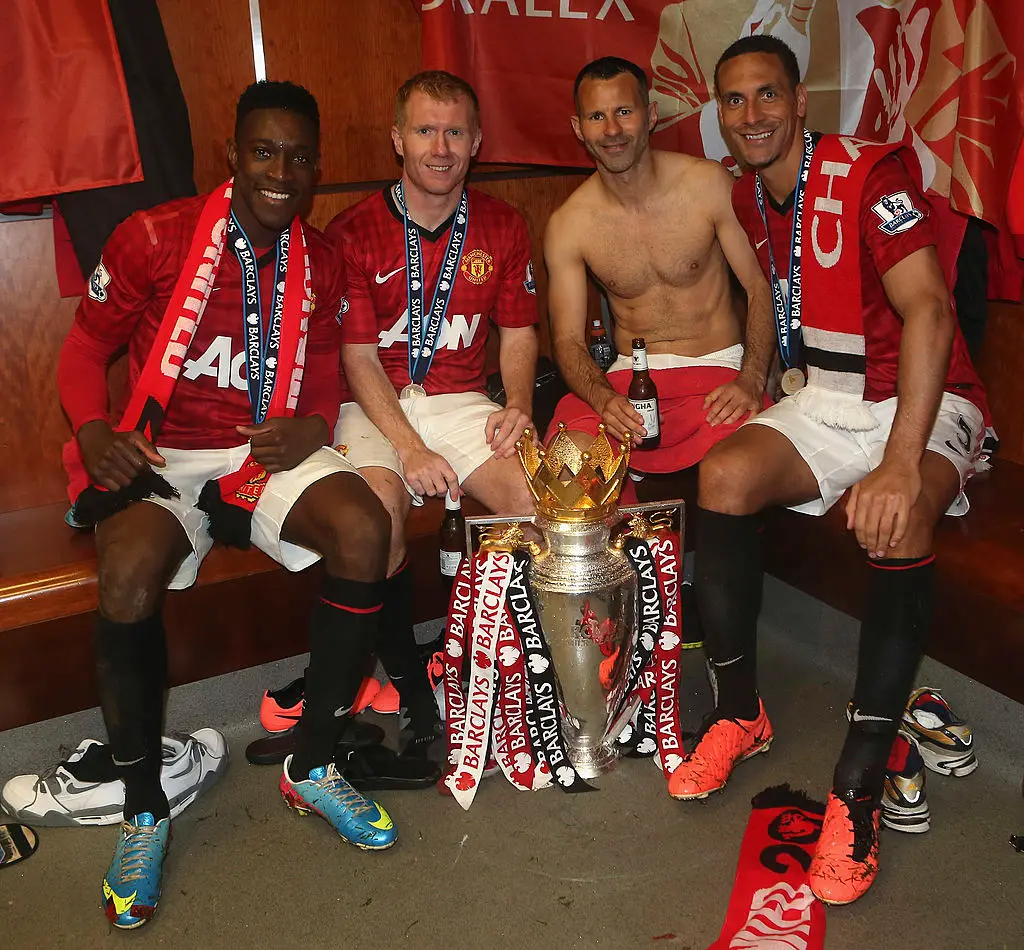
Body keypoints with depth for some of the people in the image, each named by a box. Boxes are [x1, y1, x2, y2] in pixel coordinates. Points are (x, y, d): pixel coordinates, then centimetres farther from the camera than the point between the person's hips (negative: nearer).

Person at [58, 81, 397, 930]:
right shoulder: (153, 238, -2)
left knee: (364, 532, -29)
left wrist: (311, 428, -7)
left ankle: (314, 767, -9)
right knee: (130, 579, -34)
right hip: (163, 457, -2)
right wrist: (94, 430, -15)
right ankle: (144, 807, -8)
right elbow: (85, 350, 5)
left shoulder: (321, 264, 11)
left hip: (272, 453, 3)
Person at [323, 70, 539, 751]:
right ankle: (409, 683, -13)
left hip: (461, 400, 3)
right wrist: (408, 445, -19)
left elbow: (518, 332, 15)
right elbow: (357, 357, -6)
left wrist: (518, 403, -6)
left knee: (543, 495, -26)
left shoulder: (503, 227, 10)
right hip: (374, 408, -2)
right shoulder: (354, 232, -2)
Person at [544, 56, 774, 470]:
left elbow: (760, 286, -1)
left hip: (718, 371, 0)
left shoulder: (710, 184, -4)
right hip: (628, 380, 1)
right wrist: (604, 399, -22)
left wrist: (751, 381, -17)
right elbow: (567, 338, 0)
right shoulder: (567, 226, -2)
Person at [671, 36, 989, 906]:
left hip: (924, 402, -5)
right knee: (723, 477, -23)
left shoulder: (871, 175, -15)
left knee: (896, 523, -37)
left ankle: (860, 784, -26)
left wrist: (902, 462, -36)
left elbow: (928, 312, -26)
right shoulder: (744, 201, 7)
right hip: (823, 402, 6)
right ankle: (740, 712, -6)